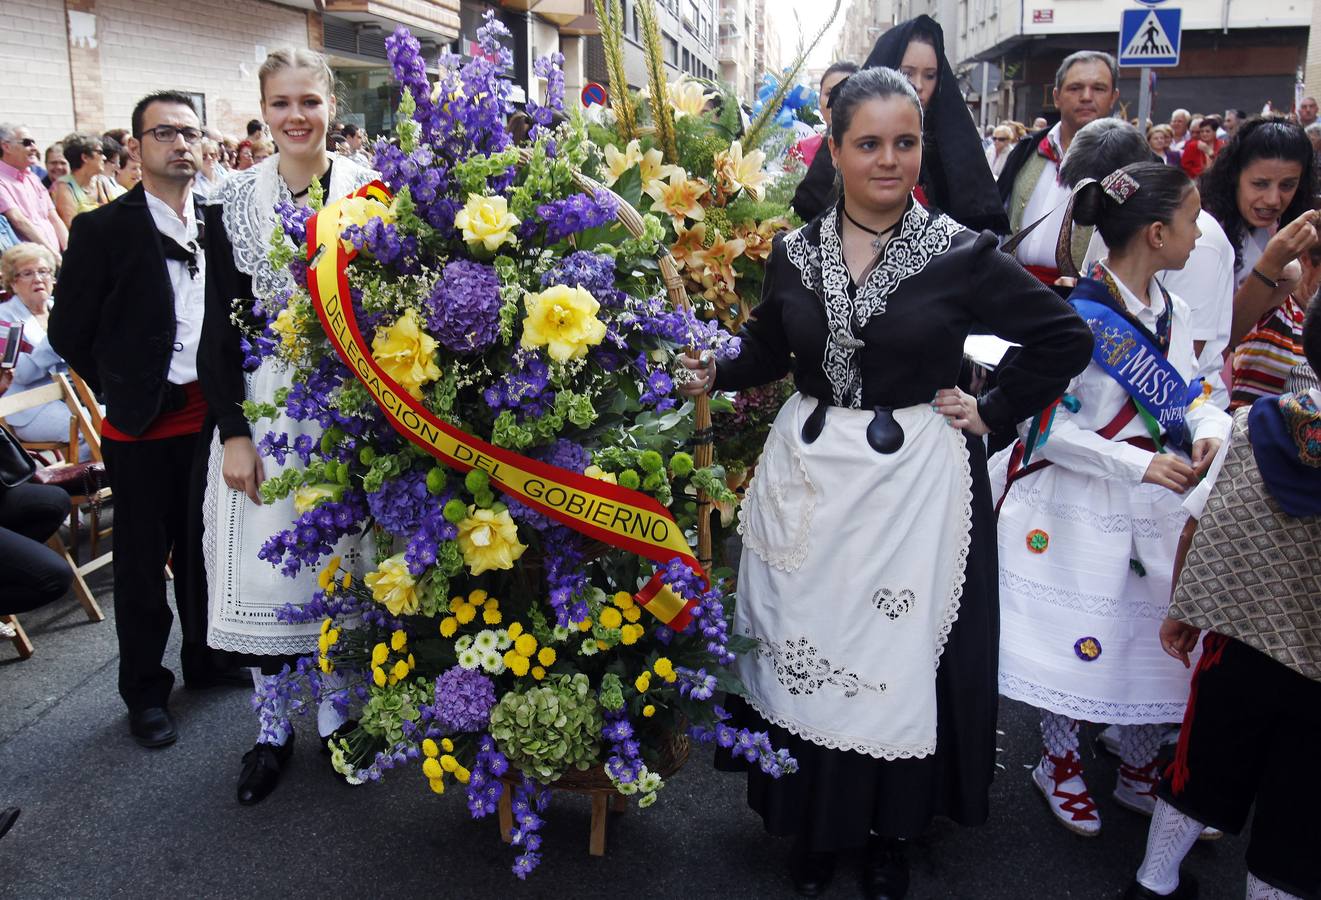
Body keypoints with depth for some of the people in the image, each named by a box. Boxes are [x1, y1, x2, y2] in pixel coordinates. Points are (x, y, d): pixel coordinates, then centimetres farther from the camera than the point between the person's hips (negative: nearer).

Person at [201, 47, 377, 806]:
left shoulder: (370, 191, -2)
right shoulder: (234, 199, 2)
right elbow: (221, 323, 2)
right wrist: (231, 429, -5)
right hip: (262, 404, 1)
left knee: (338, 556, 8)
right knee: (259, 564, 3)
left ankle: (337, 712, 27)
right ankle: (273, 725, 22)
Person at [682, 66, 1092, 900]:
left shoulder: (963, 254, -7)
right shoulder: (795, 252, 2)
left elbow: (1068, 338, 0)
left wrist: (992, 414, -3)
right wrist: (715, 372, 0)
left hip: (916, 478, -3)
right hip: (808, 471, 3)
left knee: (903, 654, 7)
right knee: (803, 645, 11)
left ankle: (891, 829, 30)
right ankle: (817, 822, 32)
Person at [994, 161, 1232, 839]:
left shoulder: (1172, 312, 7)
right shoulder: (1080, 316, -16)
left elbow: (1193, 393, 15)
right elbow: (1044, 423, -18)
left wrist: (1210, 430, -8)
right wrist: (1140, 463, -19)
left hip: (1156, 504, 7)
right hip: (1079, 509, -7)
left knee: (1164, 636, 11)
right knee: (1077, 639, 3)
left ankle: (1140, 776, 35)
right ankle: (1060, 764, 30)